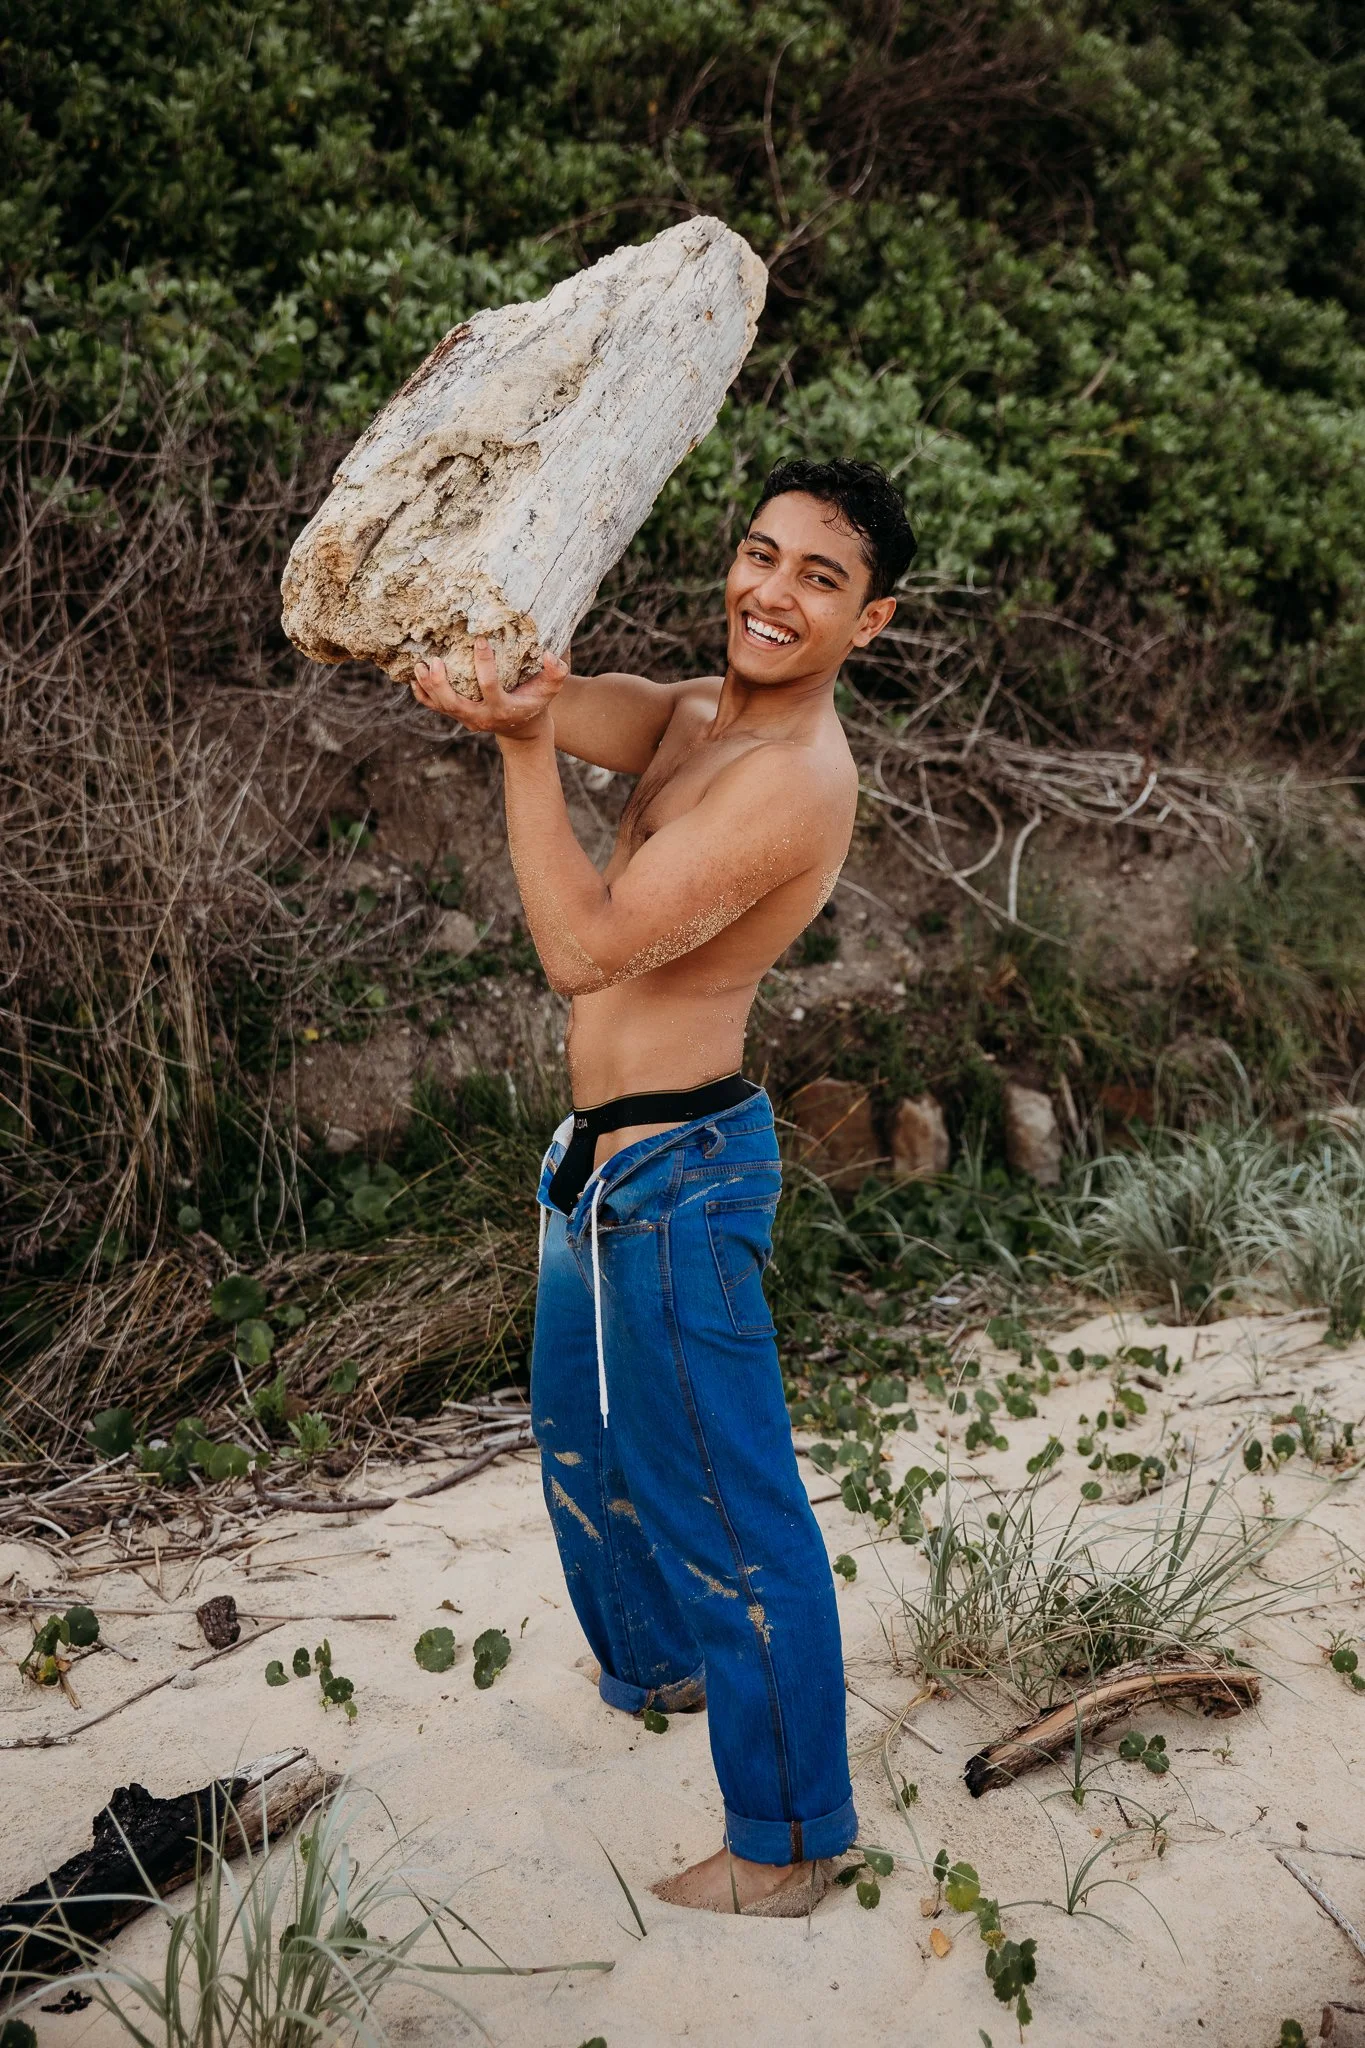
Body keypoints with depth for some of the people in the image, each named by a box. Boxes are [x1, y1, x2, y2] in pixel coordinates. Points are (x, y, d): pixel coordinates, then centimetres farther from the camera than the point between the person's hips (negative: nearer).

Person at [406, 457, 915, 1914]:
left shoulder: (792, 778, -23)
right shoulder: (699, 714, 6)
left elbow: (584, 949, -30)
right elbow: (579, 703, -13)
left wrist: (516, 742, -34)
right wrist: (481, 667, -35)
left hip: (676, 1173, -10)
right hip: (609, 1154, 10)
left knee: (726, 1505, 2)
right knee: (585, 1437, 28)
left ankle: (788, 1843, 20)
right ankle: (654, 1665, 52)